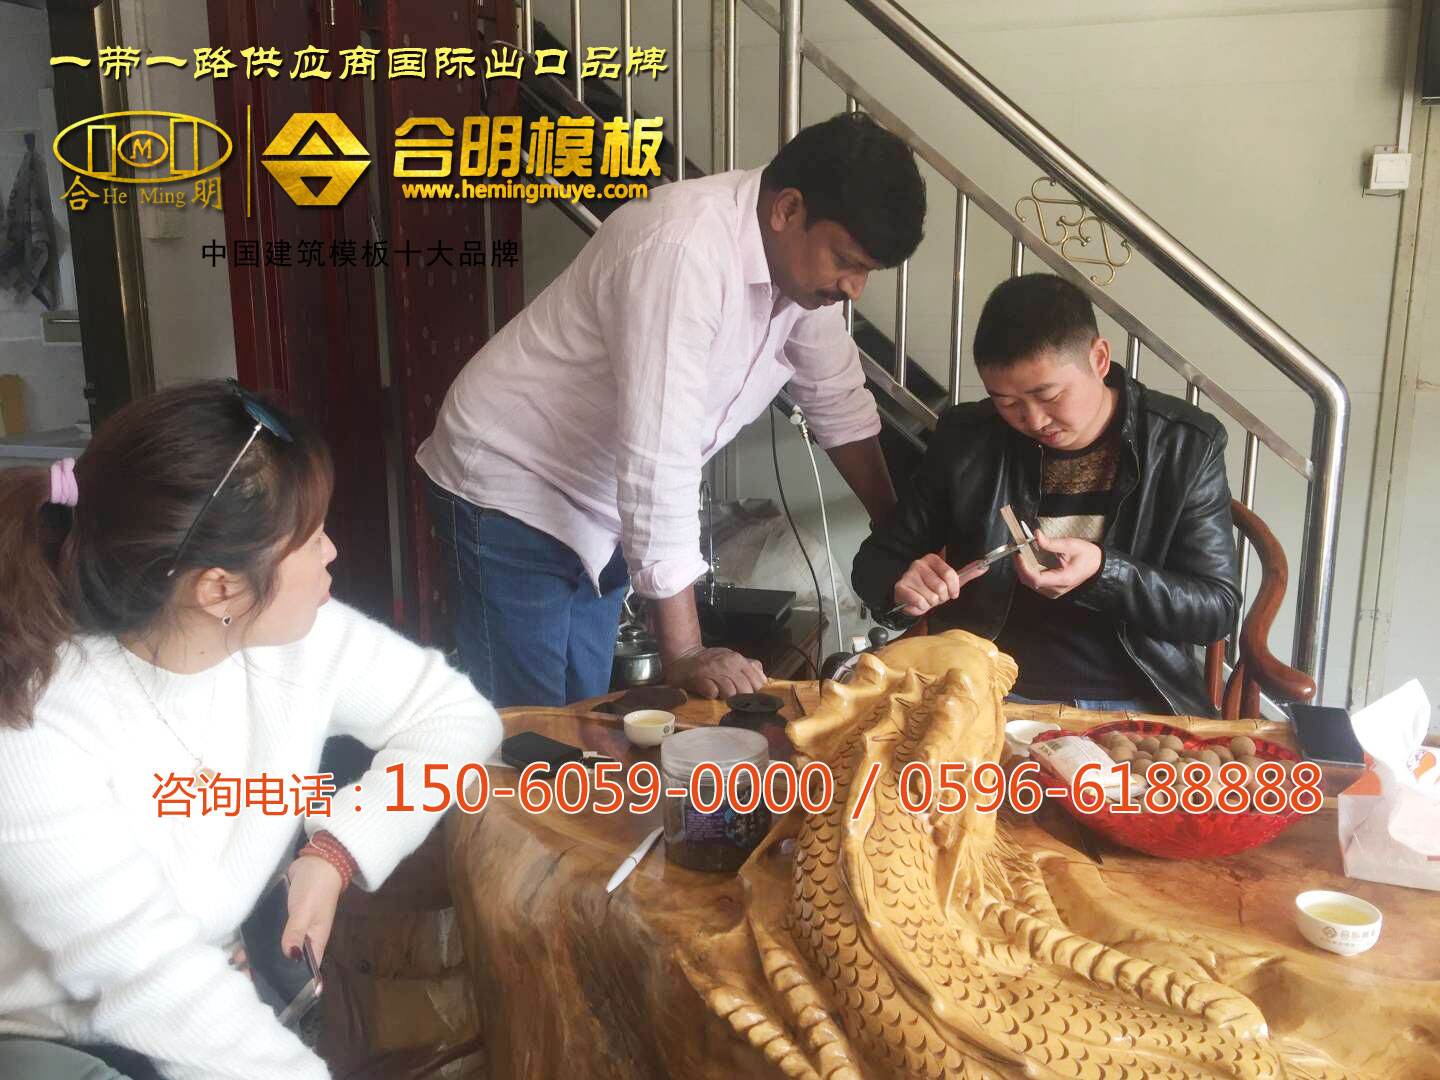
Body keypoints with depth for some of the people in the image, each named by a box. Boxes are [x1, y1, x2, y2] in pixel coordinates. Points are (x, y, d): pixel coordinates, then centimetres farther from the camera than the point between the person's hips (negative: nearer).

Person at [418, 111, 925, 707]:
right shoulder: (686, 249, -32)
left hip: (601, 508, 8)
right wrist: (685, 655, -31)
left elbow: (837, 401, 8)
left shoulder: (801, 254, -6)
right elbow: (658, 461, -34)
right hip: (512, 492, -7)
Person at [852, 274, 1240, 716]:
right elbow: (878, 559, 10)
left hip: (1134, 703, 1)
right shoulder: (965, 438, 1)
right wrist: (900, 584, -15)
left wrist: (1103, 573, -18)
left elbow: (1217, 609, 0)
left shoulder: (1187, 446, -2)